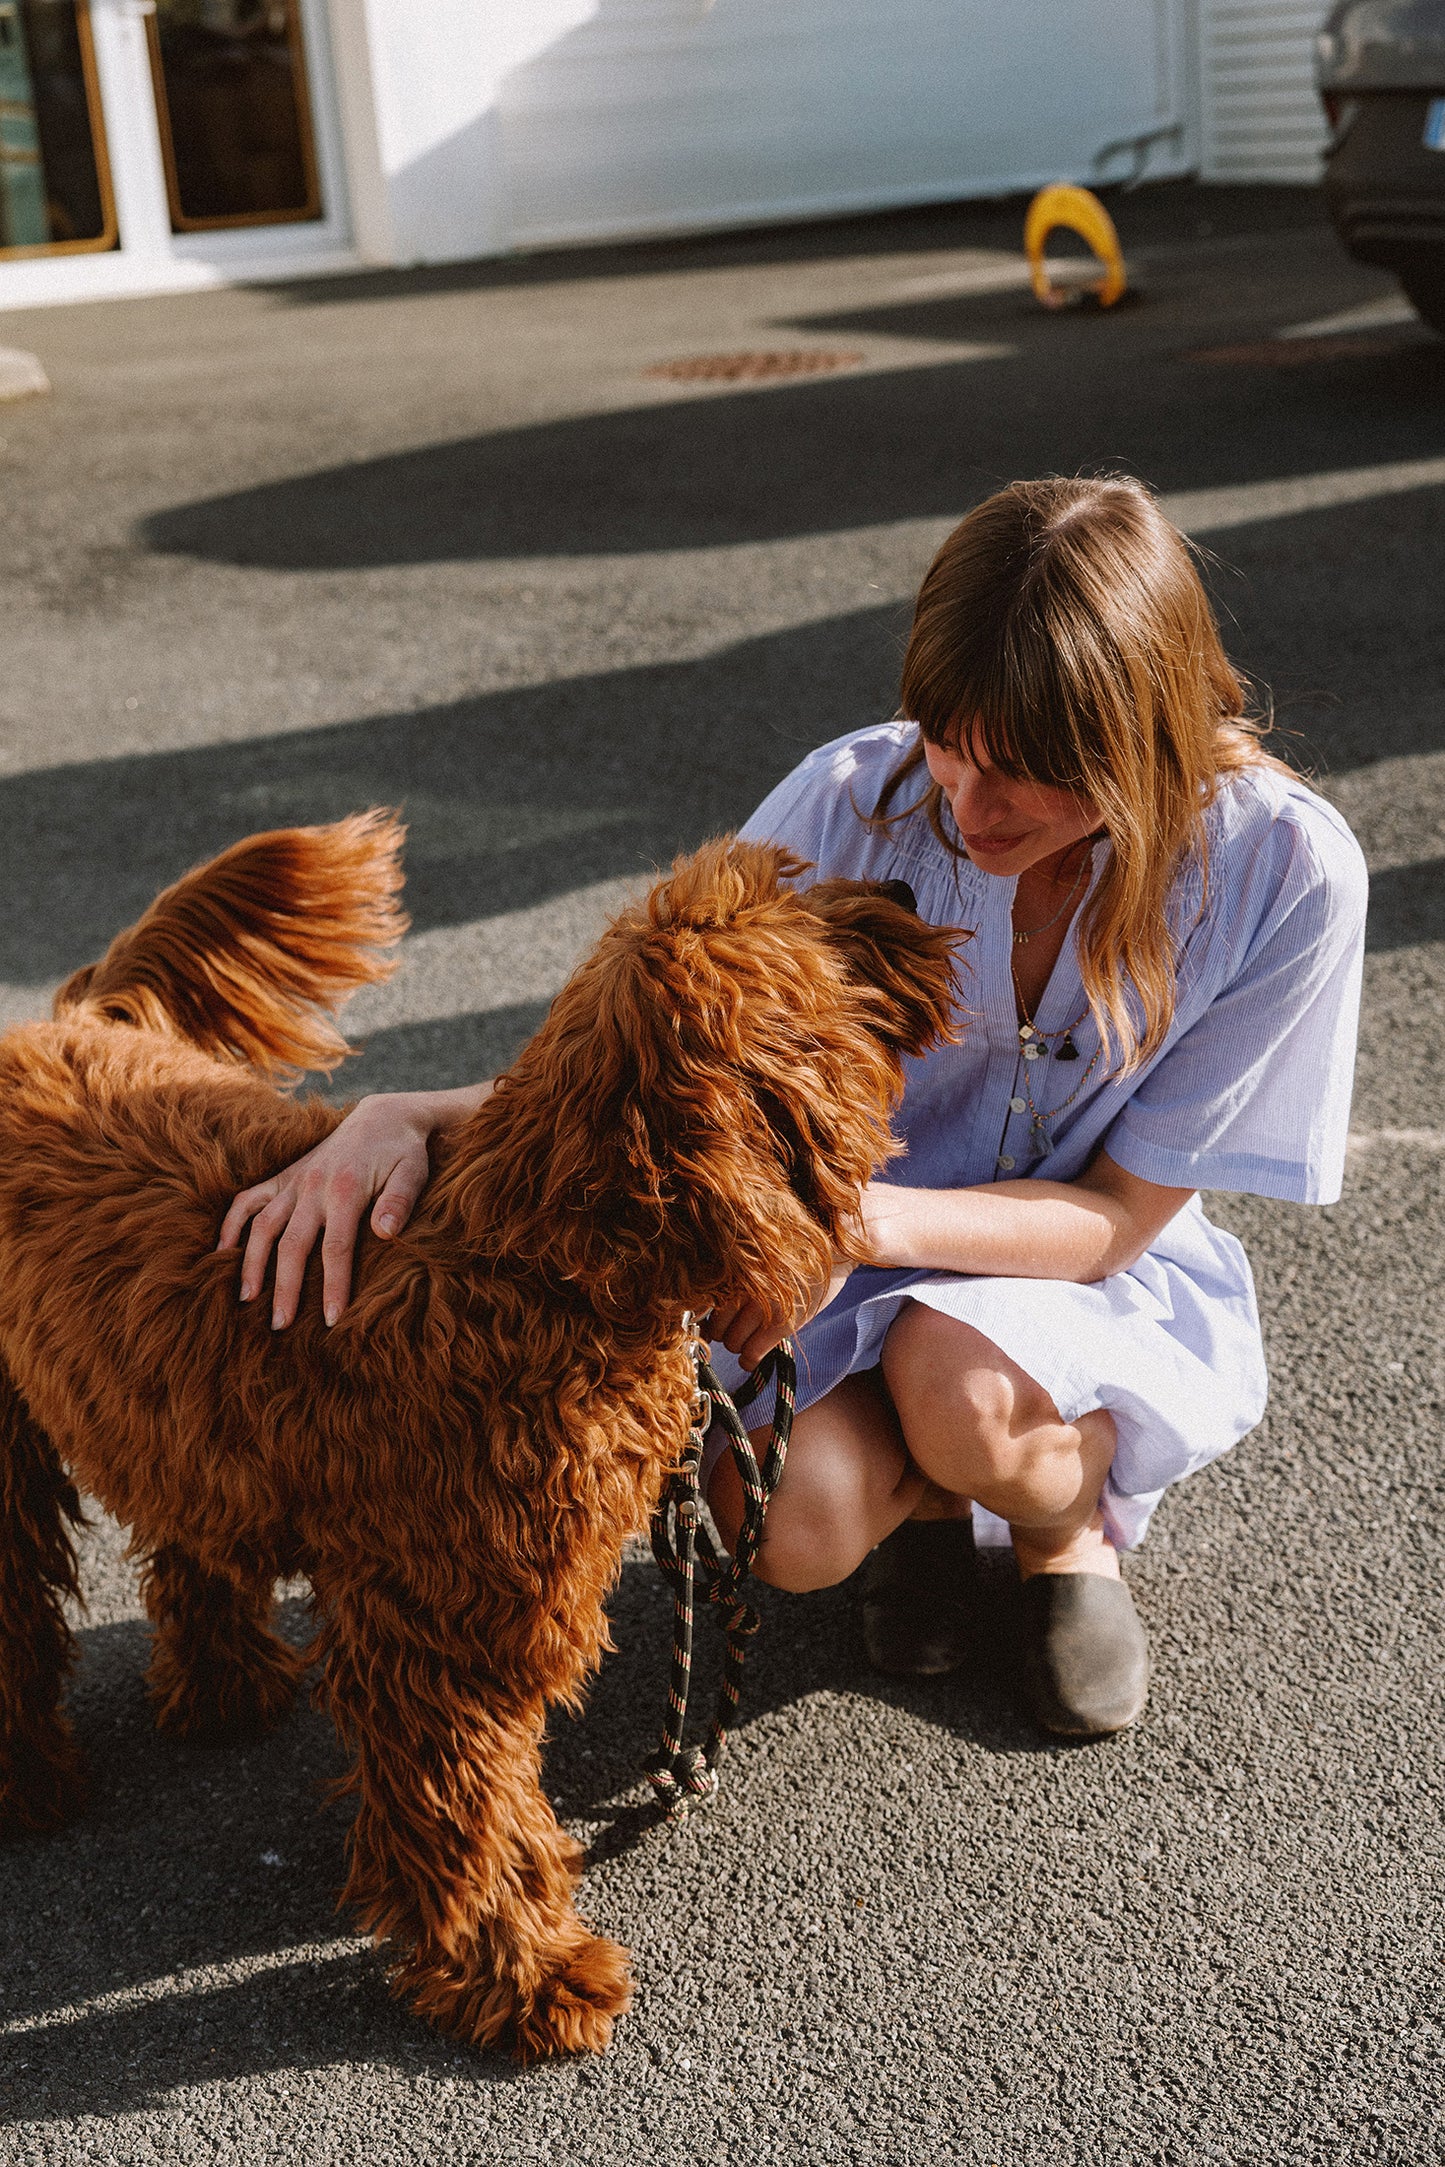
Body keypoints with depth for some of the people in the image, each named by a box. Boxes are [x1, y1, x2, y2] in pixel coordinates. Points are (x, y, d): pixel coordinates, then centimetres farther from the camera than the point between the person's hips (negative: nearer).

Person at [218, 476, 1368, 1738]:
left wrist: (868, 1215, -34)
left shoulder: (1285, 872, -22)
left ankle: (1072, 1528, 4)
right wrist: (405, 1118, -33)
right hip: (859, 1270, 1)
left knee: (960, 1383, -35)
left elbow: (1121, 1213, -16)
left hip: (1102, 1283, -1)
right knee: (789, 1516, -29)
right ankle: (923, 1487, 11)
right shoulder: (855, 804, -19)